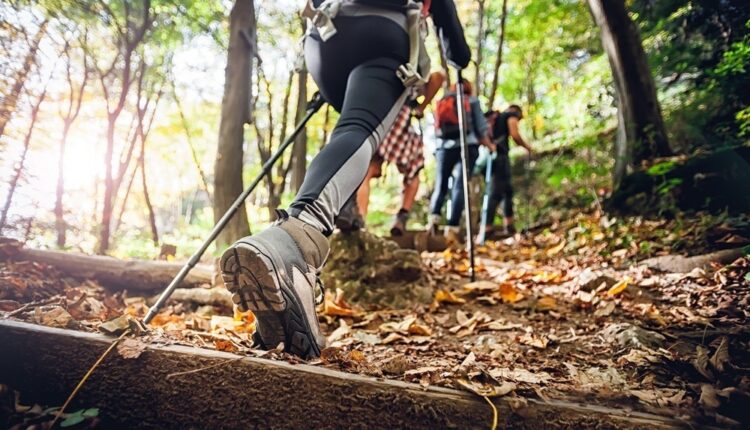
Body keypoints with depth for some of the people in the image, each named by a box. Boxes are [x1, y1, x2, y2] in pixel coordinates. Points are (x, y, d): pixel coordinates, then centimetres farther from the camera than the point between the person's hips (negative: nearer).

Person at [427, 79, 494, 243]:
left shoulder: (441, 101, 22)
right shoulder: (472, 100, 12)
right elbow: (480, 127, 8)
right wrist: (489, 145, 21)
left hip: (443, 147, 3)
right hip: (466, 146, -3)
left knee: (440, 186, 7)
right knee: (459, 186, -8)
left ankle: (433, 218, -18)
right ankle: (452, 227, -19)